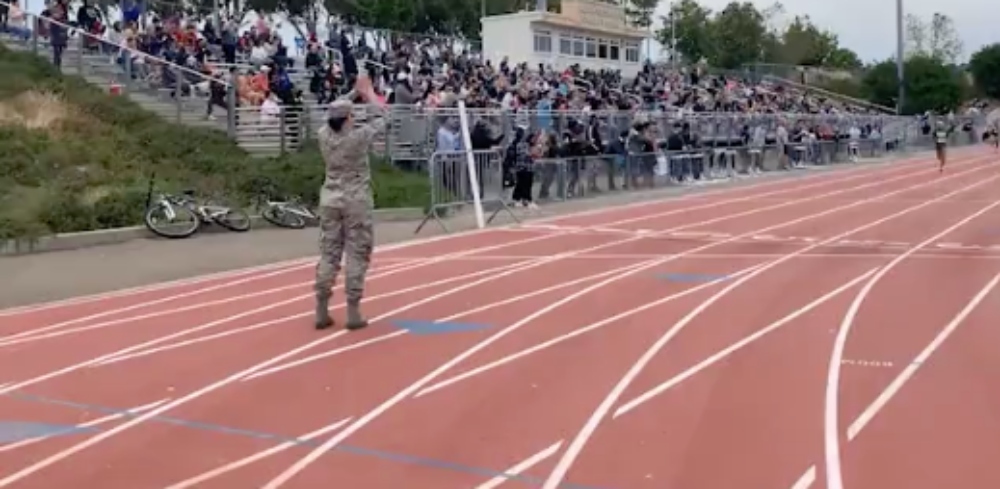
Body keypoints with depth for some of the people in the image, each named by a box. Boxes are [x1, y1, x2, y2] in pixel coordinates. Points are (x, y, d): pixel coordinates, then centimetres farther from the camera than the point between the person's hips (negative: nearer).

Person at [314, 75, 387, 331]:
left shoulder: (324, 136, -1)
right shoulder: (358, 137, -13)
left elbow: (335, 112, 19)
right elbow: (381, 121, 3)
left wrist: (354, 92, 25)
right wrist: (371, 96, 18)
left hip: (330, 200, 5)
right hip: (356, 201, -5)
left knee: (328, 254, 8)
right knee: (357, 255, 0)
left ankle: (321, 311, 9)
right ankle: (353, 312, 0)